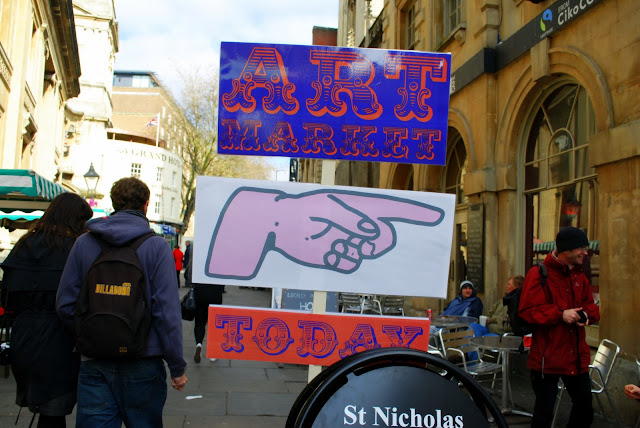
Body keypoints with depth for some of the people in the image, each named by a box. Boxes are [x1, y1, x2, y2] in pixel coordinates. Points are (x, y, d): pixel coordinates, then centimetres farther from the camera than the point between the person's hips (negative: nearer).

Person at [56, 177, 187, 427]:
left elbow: (65, 304, 2)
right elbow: (167, 311, -11)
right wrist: (177, 367, -5)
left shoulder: (84, 243, 2)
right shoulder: (156, 246, -7)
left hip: (94, 366, 2)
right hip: (143, 364, -2)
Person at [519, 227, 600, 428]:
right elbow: (528, 311, -16)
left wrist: (586, 314, -6)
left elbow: (591, 307, 17)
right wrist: (561, 314, -24)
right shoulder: (538, 274, -12)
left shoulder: (580, 277, 12)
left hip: (577, 357, 7)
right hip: (547, 356, -7)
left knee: (585, 410, 16)